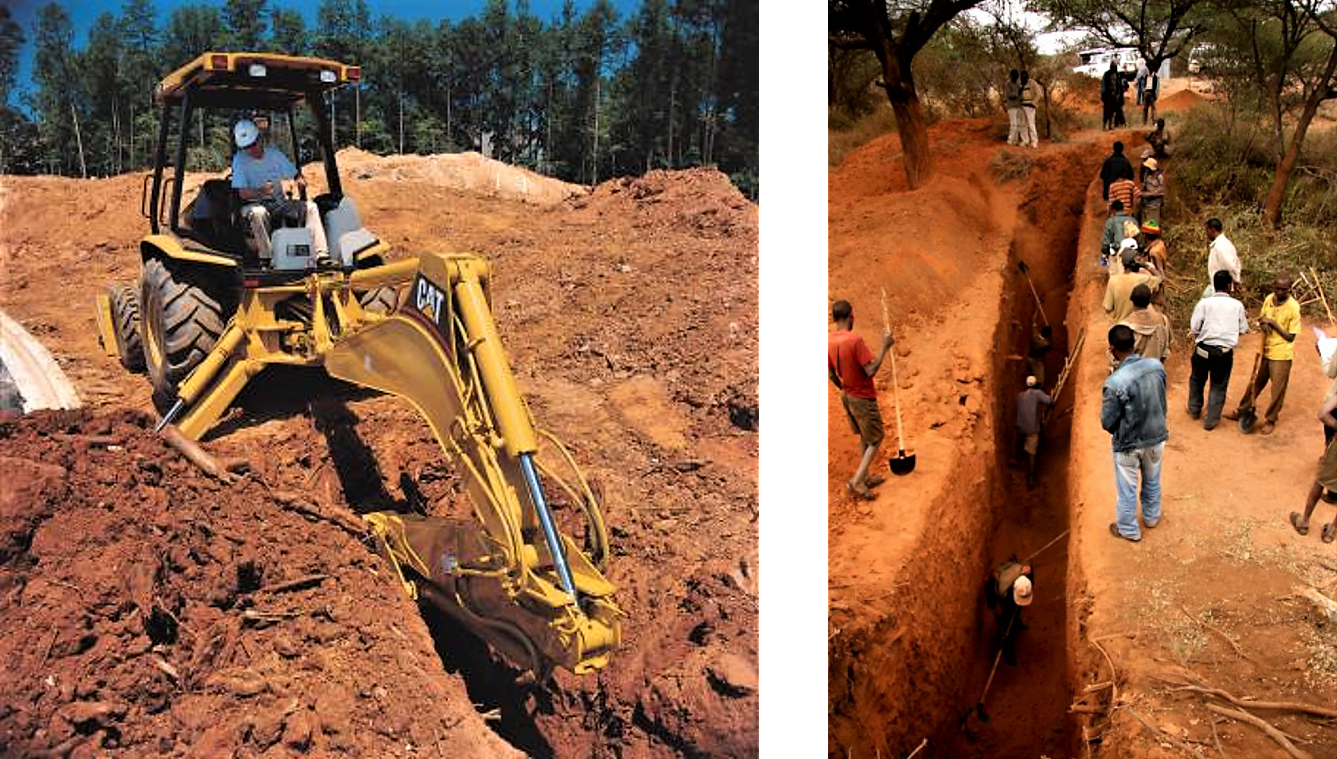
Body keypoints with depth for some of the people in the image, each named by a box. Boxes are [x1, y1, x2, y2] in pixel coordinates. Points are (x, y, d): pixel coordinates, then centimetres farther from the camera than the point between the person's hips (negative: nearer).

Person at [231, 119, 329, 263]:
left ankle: (321, 254, -21)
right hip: (253, 205, -4)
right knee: (258, 213, -39)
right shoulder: (239, 159, -7)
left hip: (278, 204, 4)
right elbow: (243, 193, -14)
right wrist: (261, 191, -34)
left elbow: (295, 173, 8)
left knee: (310, 207, -13)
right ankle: (266, 258, -34)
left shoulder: (274, 154, 4)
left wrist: (300, 180, -17)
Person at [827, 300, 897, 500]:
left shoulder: (829, 341, -3)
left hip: (847, 396, 7)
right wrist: (884, 347, -19)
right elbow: (870, 371, -25)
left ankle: (866, 478, 31)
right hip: (863, 399, -7)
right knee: (876, 439, 6)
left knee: (865, 438, 23)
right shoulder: (855, 340, -26)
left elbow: (831, 375, 7)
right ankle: (856, 482, -1)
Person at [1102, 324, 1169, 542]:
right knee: (1152, 481, 29)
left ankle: (1129, 530, 38)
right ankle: (1152, 517, 52)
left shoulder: (1115, 382, -32)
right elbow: (1161, 402, 2)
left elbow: (1107, 423, -20)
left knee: (1127, 489, 19)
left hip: (1128, 444, -5)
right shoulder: (1157, 366, -15)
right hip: (1156, 437, 5)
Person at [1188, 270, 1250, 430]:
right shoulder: (1237, 305, -4)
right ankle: (1211, 420, 17)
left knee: (1197, 379, 24)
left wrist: (1195, 336, 9)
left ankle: (1194, 409, 40)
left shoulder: (1204, 303, -9)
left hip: (1204, 349, 0)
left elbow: (1194, 328, -12)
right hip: (1225, 352, 0)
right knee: (1218, 386, 13)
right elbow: (1243, 329, 2)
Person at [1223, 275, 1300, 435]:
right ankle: (1241, 411, 35)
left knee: (1277, 391, 7)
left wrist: (1273, 323, -25)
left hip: (1281, 355, -5)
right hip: (1265, 351, 5)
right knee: (1255, 384, 20)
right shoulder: (1268, 299, -4)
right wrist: (1263, 324, -12)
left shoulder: (1293, 308, -20)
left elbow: (1290, 337, -17)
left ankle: (1270, 420, 24)